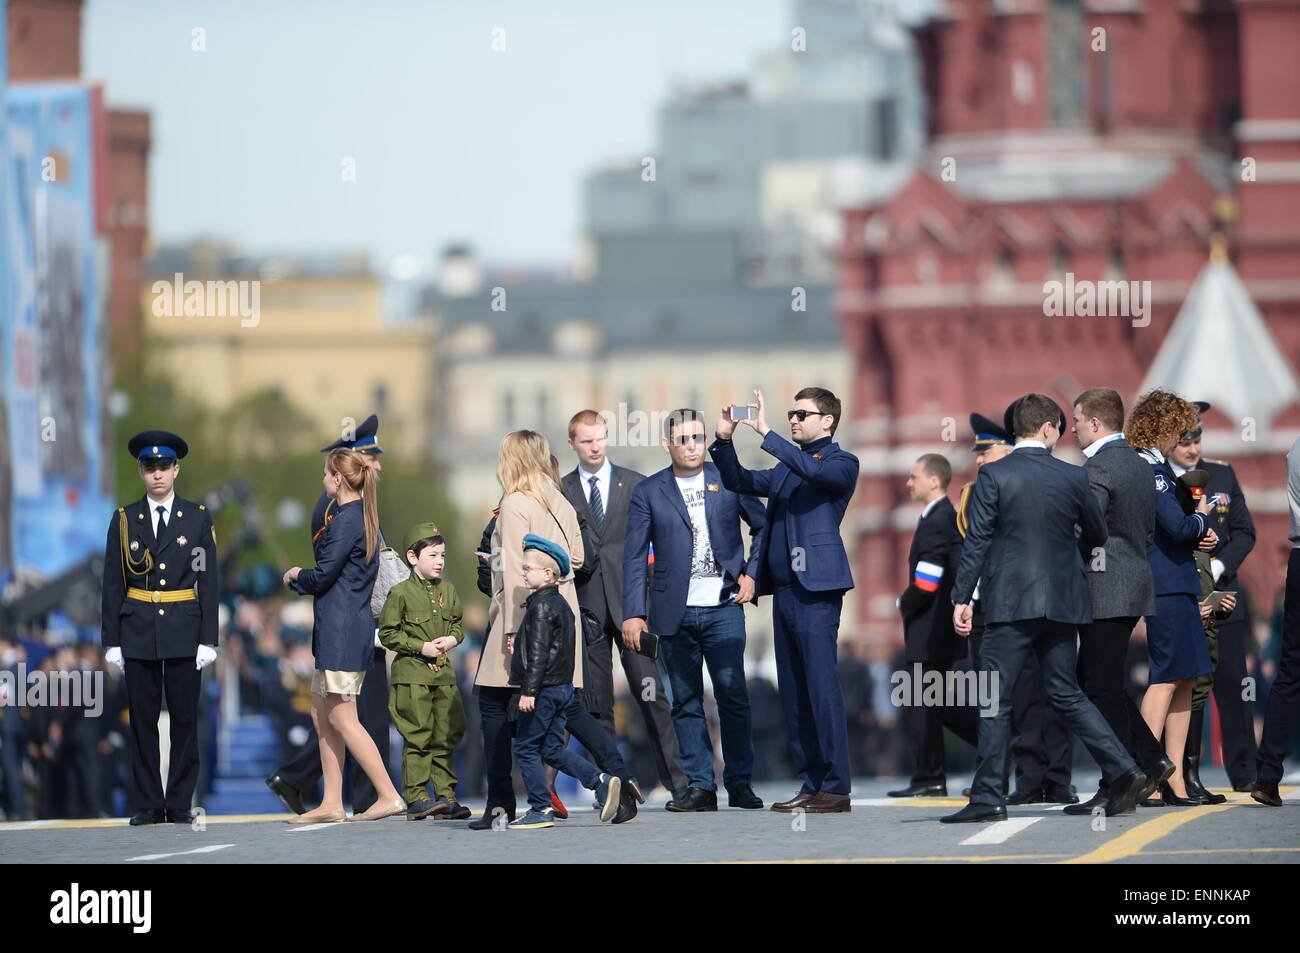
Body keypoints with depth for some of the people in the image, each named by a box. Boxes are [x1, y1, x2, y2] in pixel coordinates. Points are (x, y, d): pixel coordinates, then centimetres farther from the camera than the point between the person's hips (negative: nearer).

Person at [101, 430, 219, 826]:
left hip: (184, 631, -1)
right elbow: (112, 585, 5)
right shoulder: (124, 520, 6)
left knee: (184, 719, 0)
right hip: (138, 633, 1)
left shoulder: (198, 518, 5)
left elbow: (209, 582, 3)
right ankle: (147, 804, 6)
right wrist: (111, 641, -1)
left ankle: (180, 804, 5)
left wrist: (208, 640, -3)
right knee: (143, 721, 1)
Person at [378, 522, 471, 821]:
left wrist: (452, 639, -3)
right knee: (417, 737, -5)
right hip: (412, 675, -5)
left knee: (446, 737, 6)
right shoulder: (400, 593, -6)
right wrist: (421, 647, -12)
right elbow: (387, 634, -5)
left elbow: (458, 624, 20)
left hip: (444, 673, 5)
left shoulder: (448, 590, 11)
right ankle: (416, 798, -2)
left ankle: (446, 795, 11)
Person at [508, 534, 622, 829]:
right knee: (552, 749, 11)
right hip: (563, 687, 9)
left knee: (526, 748, 0)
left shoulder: (541, 605, -14)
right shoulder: (561, 603, 16)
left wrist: (529, 690, -22)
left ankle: (540, 810, 0)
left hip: (543, 690, -9)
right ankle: (601, 782, -2)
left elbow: (538, 651, -20)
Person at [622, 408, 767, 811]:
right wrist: (633, 613, -3)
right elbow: (634, 556, 4)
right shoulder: (648, 492, 6)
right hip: (676, 612, 1)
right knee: (686, 702, 2)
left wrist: (751, 573, 3)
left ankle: (740, 784, 2)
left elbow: (764, 526, 15)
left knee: (733, 695, -6)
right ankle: (700, 788, 6)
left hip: (723, 608, -1)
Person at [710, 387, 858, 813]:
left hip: (816, 590, -8)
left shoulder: (841, 463, 0)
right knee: (793, 694, 7)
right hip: (783, 590, 8)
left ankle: (836, 788, -10)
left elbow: (814, 471, -20)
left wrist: (767, 435, -22)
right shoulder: (787, 467, 22)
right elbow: (740, 482, 22)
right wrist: (724, 441, 6)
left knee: (822, 689, -11)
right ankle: (811, 785, 11)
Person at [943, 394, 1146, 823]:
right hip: (1061, 602, 4)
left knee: (995, 700, 0)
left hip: (1010, 603, -4)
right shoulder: (1072, 477, 4)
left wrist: (962, 598, -6)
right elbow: (1098, 535, 16)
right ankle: (1122, 770, 3)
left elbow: (977, 541, -9)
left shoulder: (994, 476, -6)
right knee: (1066, 694, 13)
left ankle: (987, 798, -2)